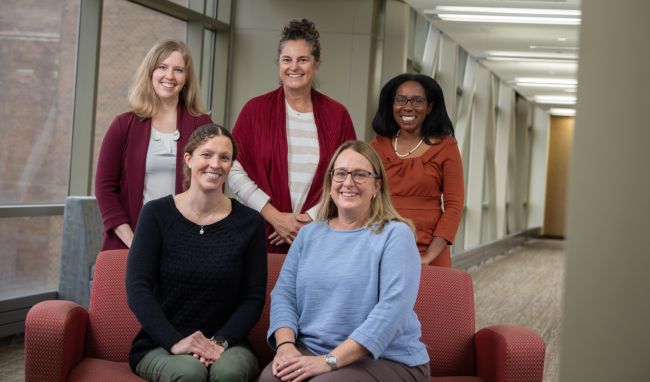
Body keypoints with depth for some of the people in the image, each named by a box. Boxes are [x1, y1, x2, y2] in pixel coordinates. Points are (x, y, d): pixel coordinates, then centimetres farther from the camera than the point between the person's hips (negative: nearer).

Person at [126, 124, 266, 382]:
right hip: (159, 345, 0)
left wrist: (221, 341, -14)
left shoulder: (249, 223, 3)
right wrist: (175, 341, -20)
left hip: (227, 344, 1)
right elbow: (138, 290, -7)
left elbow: (253, 298, 2)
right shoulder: (157, 214, 0)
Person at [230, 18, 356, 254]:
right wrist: (275, 217, -11)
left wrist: (310, 218, -10)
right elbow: (235, 172, -3)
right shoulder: (255, 110, 2)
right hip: (260, 234, 0)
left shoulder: (337, 115, 5)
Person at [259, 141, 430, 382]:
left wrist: (330, 360, -22)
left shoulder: (395, 235, -5)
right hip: (310, 352, 4)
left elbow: (392, 308, -17)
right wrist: (286, 345, -13)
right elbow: (284, 294, 8)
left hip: (386, 360, -4)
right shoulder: (309, 233, 13)